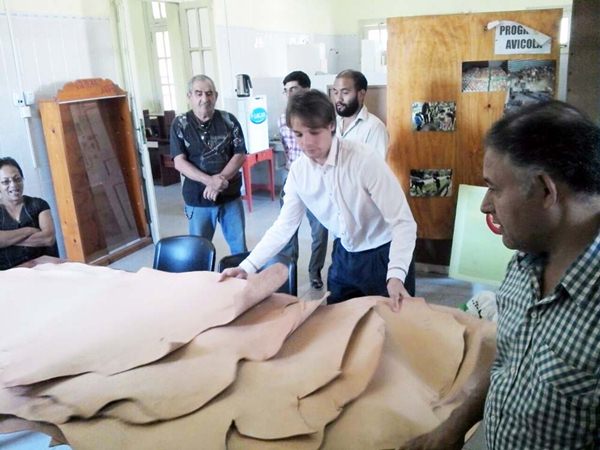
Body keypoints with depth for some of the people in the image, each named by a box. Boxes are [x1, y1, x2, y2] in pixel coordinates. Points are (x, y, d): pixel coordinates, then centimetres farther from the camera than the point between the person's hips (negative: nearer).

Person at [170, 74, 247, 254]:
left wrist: (220, 180, -19)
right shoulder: (180, 124, -4)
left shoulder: (229, 120, -1)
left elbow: (240, 155, -4)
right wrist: (210, 181, -24)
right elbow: (179, 162, -10)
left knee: (240, 248, 12)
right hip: (198, 199, -1)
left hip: (231, 196, 1)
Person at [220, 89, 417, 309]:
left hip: (383, 256, -4)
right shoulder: (298, 170, -10)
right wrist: (247, 266, -12)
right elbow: (284, 225, -3)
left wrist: (396, 275, -39)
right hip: (344, 255, 5)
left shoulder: (364, 160, -26)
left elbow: (403, 221, -26)